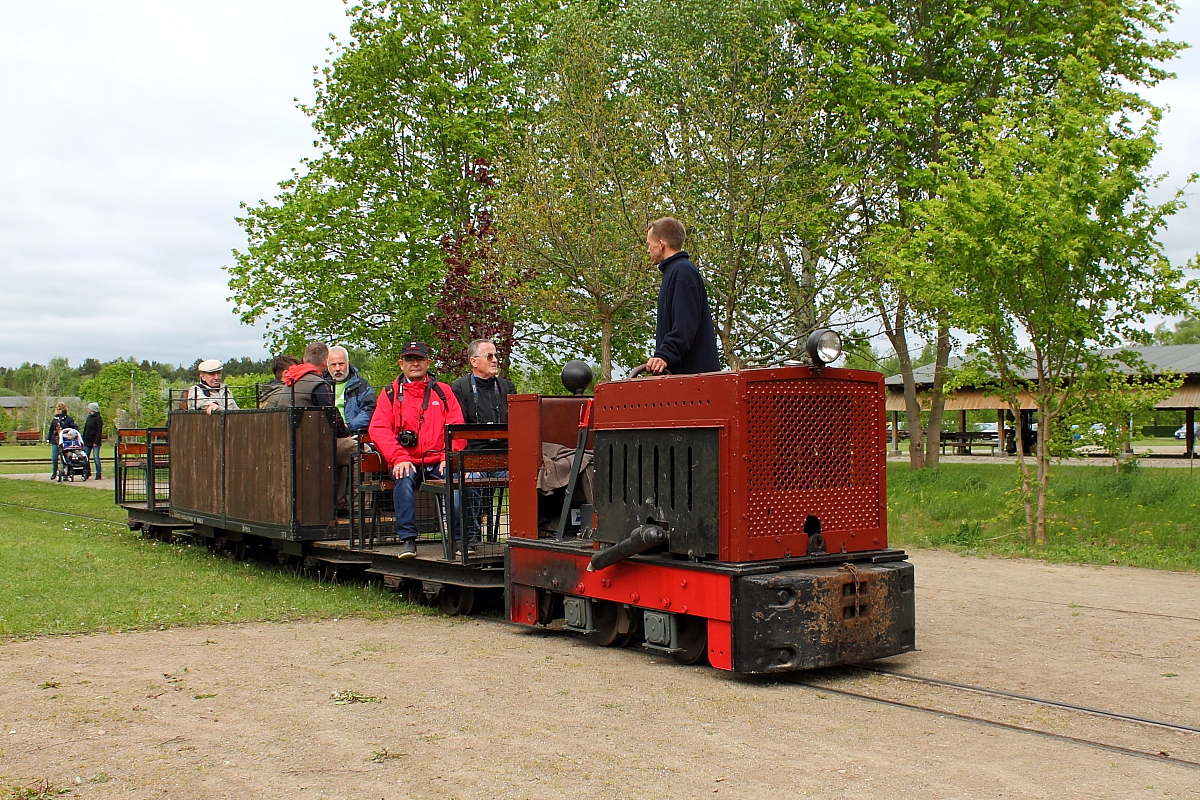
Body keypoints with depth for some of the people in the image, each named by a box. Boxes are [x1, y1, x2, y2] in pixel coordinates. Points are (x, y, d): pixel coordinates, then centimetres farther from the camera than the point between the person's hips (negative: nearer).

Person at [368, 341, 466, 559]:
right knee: (404, 478, -33)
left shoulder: (443, 392, 15)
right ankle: (407, 539, -27)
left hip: (437, 461, 1)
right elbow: (378, 429, 0)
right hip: (407, 461, 0)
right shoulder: (390, 393, 12)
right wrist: (398, 458, -15)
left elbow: (457, 428, 6)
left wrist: (449, 457, -11)